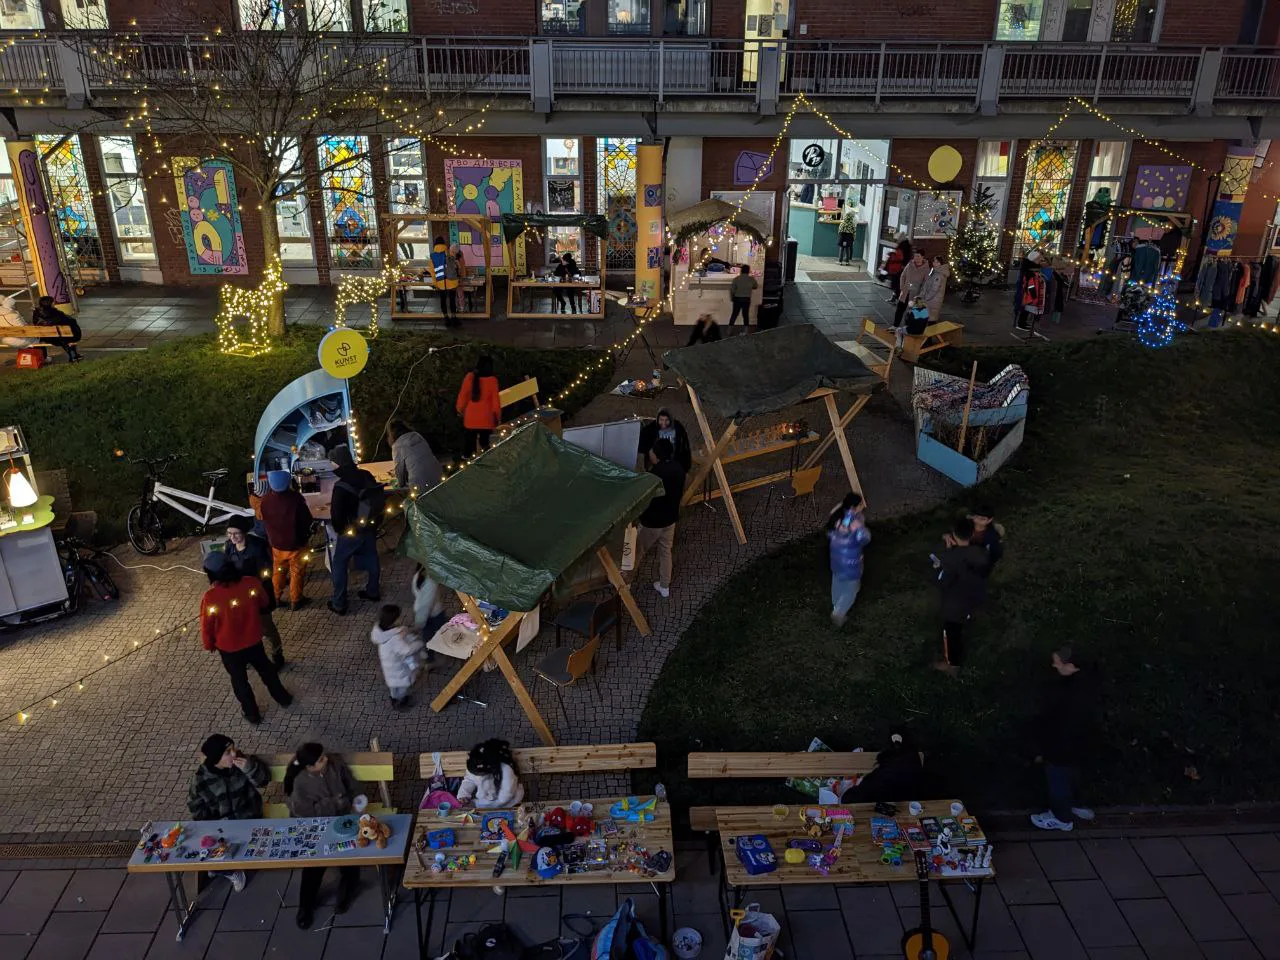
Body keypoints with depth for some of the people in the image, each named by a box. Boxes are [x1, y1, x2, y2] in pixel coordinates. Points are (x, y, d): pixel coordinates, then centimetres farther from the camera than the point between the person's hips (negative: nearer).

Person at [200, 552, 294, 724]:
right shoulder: (252, 583, -21)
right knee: (265, 669, 28)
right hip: (254, 641, 2)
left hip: (229, 648, -2)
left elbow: (207, 627, -15)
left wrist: (209, 645, 5)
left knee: (239, 680, 22)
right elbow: (264, 603, -1)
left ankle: (252, 714, 40)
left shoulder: (210, 598, -29)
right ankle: (283, 697, 47)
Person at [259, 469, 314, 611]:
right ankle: (295, 601, 22)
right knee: (297, 573, 13)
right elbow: (307, 520, -15)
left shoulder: (265, 500, -14)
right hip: (296, 544, -4)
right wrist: (307, 534, 2)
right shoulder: (296, 499, -27)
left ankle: (275, 598, 34)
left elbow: (264, 522, 1)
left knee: (278, 571, 23)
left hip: (276, 544, 4)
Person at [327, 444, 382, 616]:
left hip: (350, 532, -6)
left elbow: (336, 514, -21)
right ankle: (373, 591, 39)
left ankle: (339, 604, 14)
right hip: (370, 527, 6)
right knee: (371, 559, 21)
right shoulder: (367, 476, -8)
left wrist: (338, 530, -1)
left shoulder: (341, 486, -27)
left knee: (339, 565, 8)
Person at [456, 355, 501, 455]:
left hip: (471, 418, 1)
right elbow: (495, 400, -5)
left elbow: (463, 395, 2)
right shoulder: (492, 380, -9)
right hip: (486, 419, -1)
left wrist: (460, 409, 17)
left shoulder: (470, 377, -5)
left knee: (471, 443, 8)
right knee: (484, 443, 4)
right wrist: (498, 416, 6)